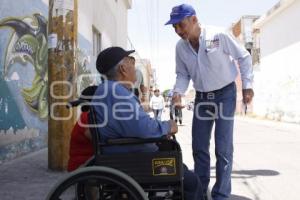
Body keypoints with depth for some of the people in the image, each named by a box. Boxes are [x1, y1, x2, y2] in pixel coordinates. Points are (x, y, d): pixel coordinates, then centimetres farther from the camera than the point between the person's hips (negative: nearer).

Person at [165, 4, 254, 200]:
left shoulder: (218, 36, -19)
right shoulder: (180, 47, -7)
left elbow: (244, 57, -8)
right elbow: (183, 74, 4)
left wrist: (247, 85, -8)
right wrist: (178, 92, -14)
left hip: (225, 94, -4)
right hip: (202, 96, 5)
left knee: (223, 149, -6)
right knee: (199, 147, 9)